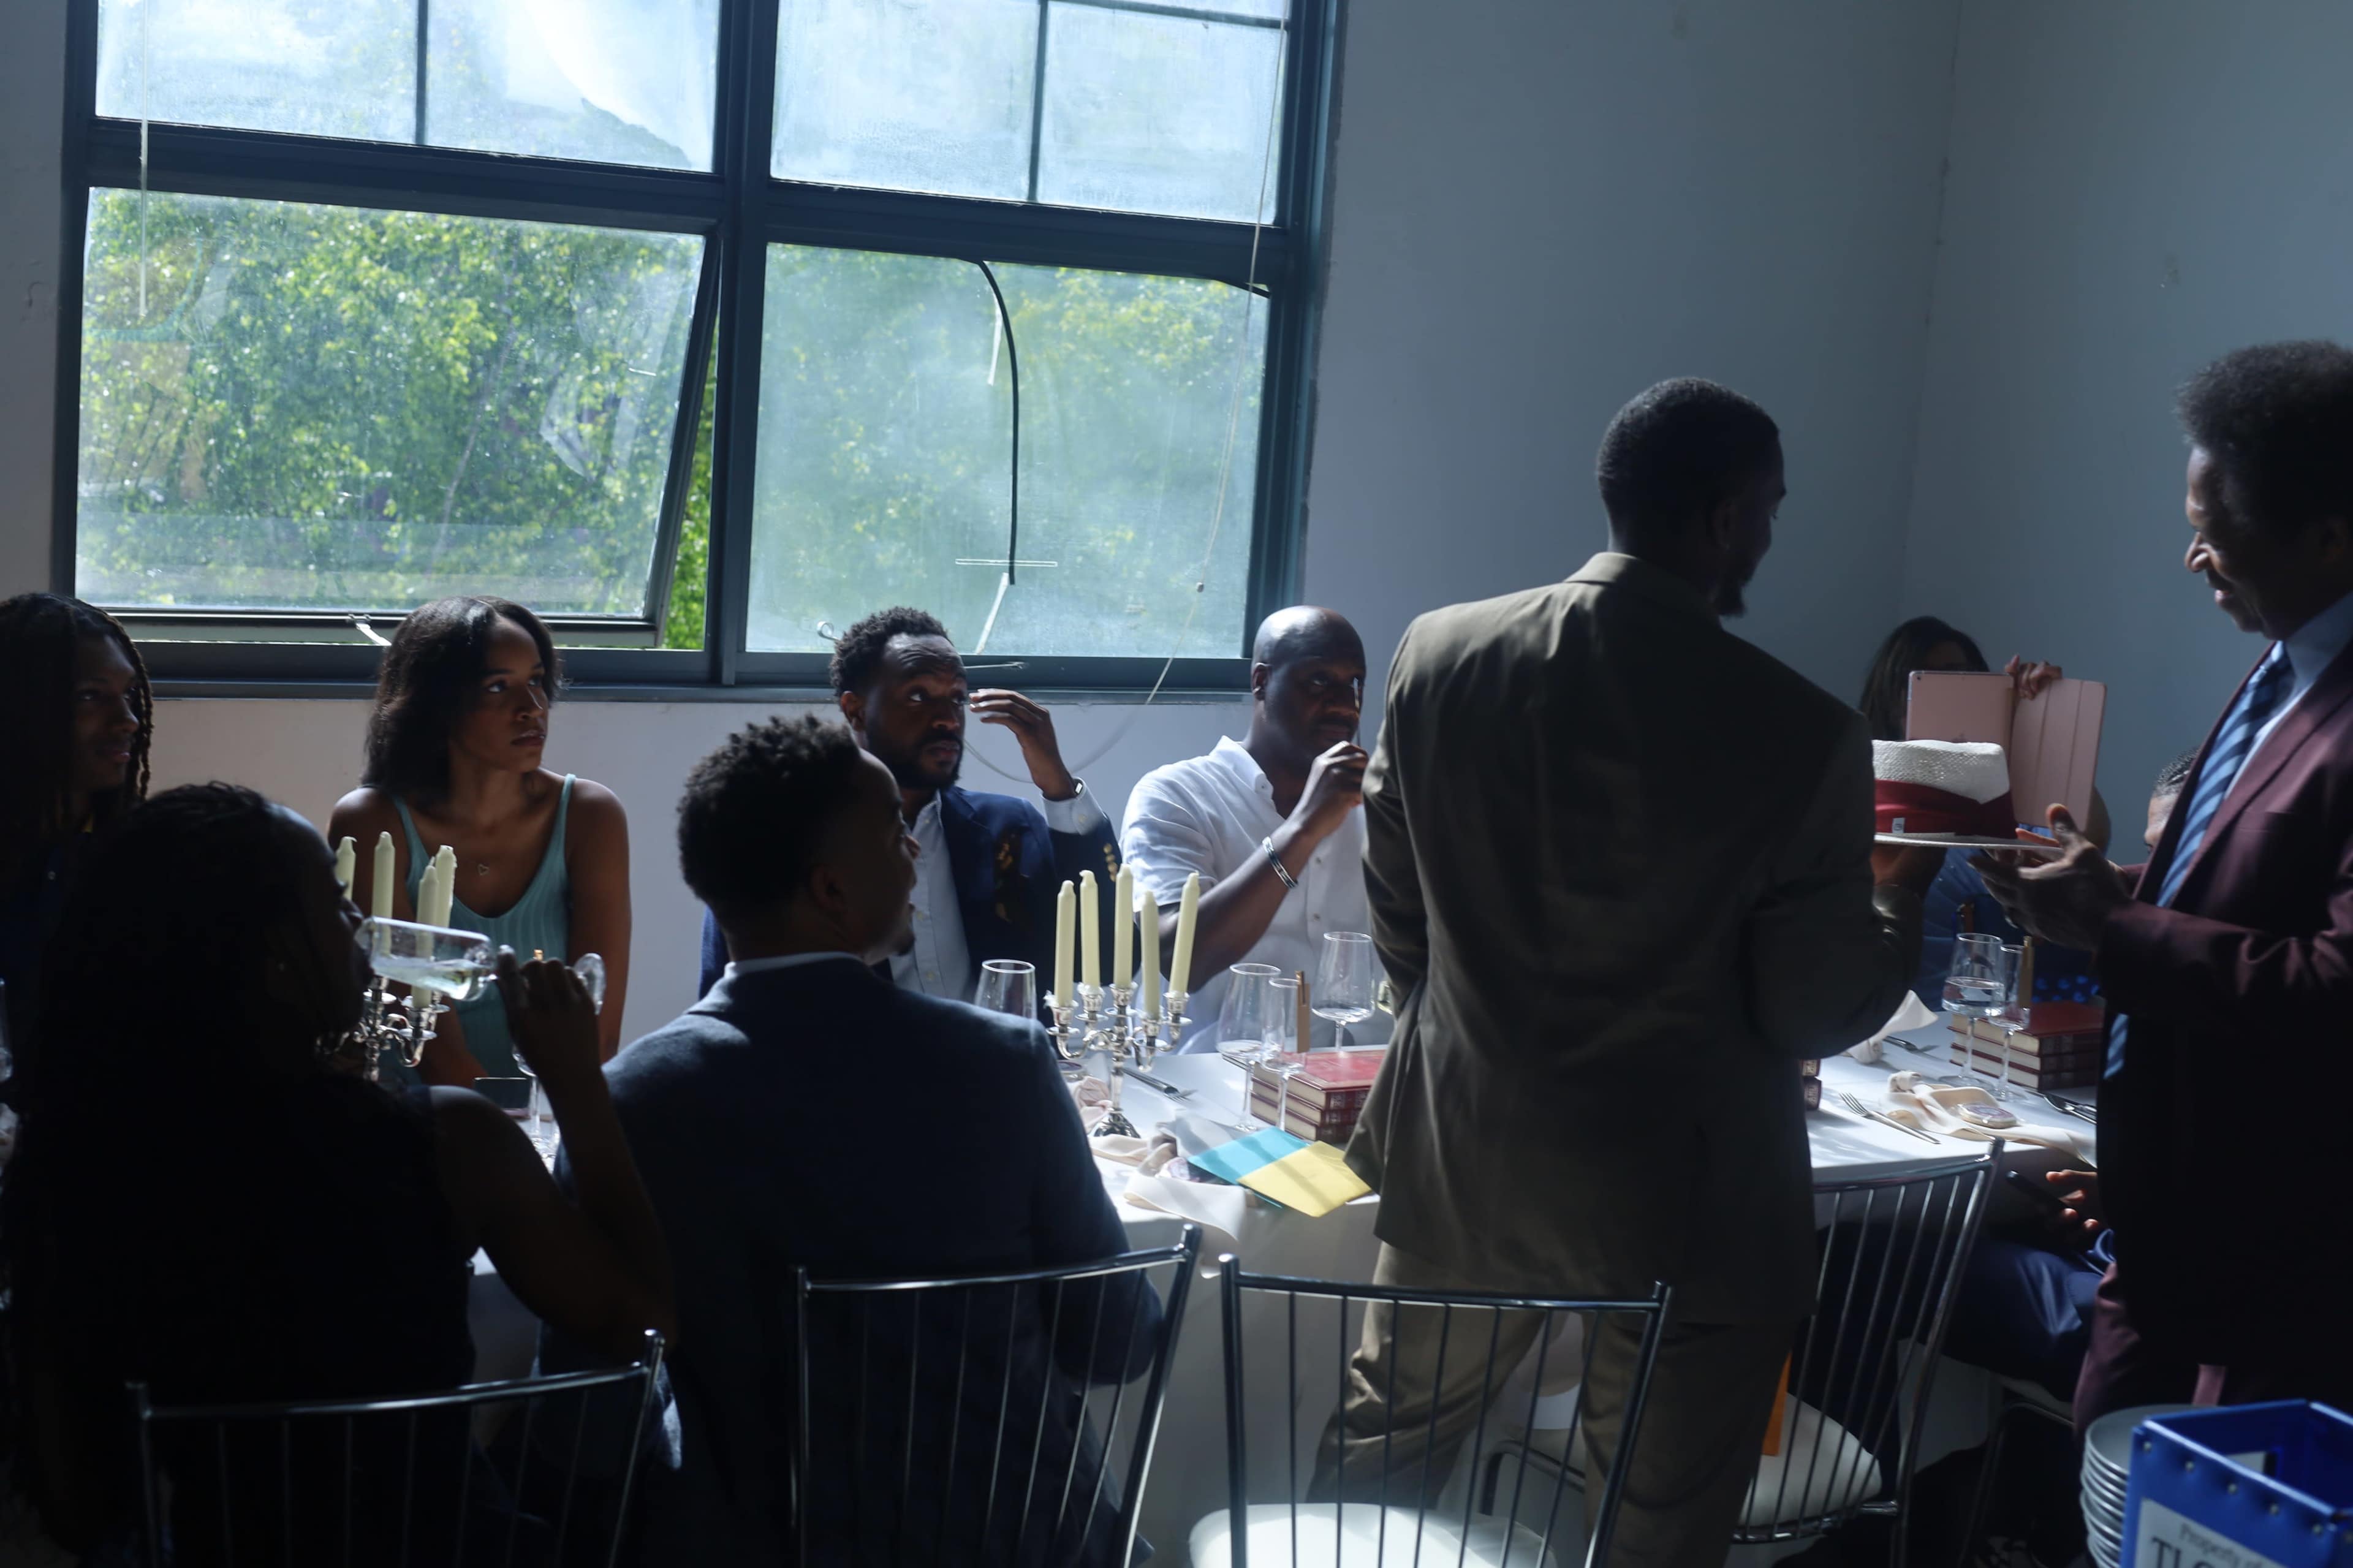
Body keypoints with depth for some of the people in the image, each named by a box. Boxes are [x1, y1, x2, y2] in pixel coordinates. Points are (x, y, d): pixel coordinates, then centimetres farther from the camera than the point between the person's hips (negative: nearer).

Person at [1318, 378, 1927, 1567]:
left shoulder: (1440, 654, -6)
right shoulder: (1803, 732, -17)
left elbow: (1396, 919, 4)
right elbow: (1812, 1015, -11)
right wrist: (1902, 902, 8)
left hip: (1463, 1159, 4)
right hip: (1684, 1202, -3)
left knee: (1380, 1452, 23)